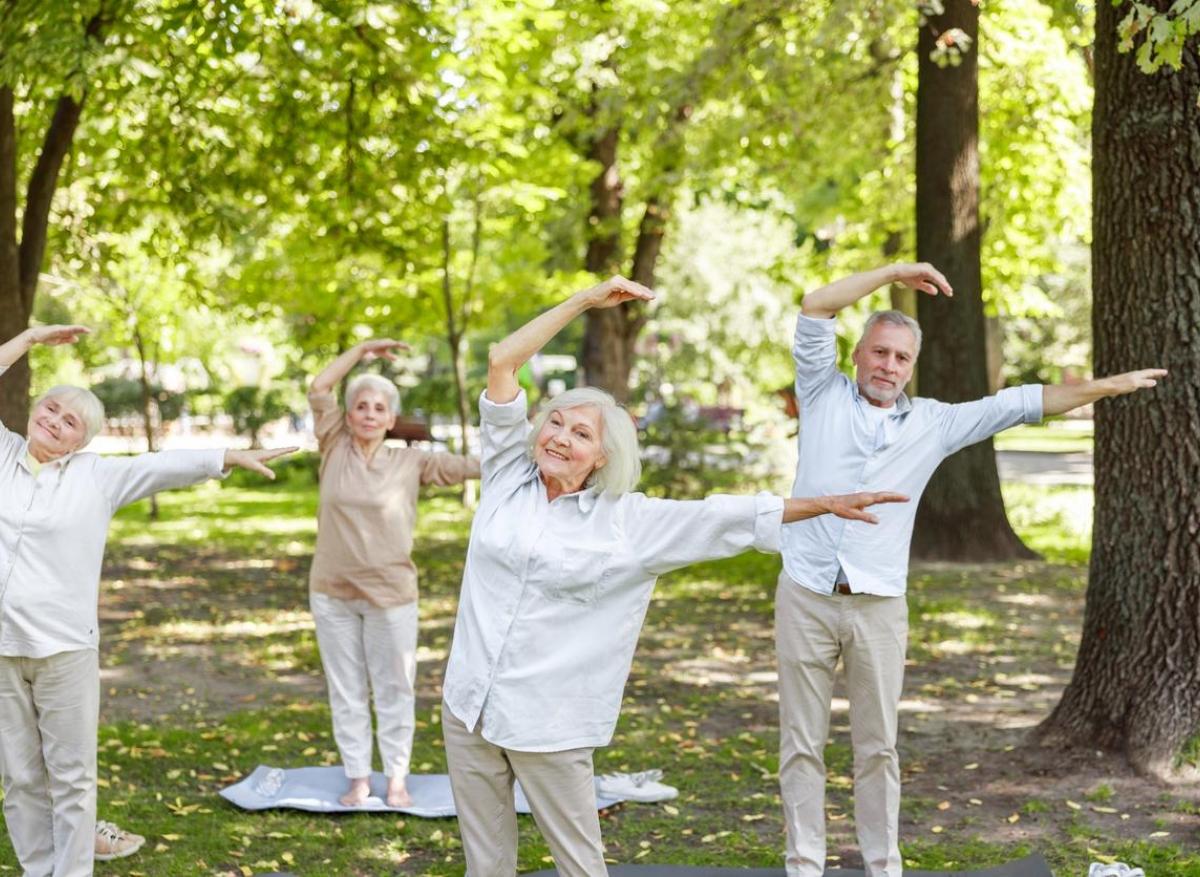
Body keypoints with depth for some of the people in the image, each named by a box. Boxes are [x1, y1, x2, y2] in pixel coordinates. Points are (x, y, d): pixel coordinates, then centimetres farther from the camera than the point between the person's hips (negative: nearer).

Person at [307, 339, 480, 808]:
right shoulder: (335, 449, 1)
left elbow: (472, 467, -5)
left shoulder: (411, 462, -2)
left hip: (390, 594, -1)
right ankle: (358, 778, 19)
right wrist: (362, 349, 0)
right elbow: (319, 389, 0)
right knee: (346, 690, 9)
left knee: (394, 689, 7)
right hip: (332, 593, 1)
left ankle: (397, 778, 18)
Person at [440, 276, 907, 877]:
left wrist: (827, 504, -3)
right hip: (468, 708, 3)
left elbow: (724, 517, -1)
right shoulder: (508, 478, 4)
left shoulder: (627, 522, -2)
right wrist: (586, 300, 1)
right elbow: (502, 363, 1)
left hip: (549, 727, -2)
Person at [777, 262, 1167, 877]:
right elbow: (815, 310, -2)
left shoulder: (932, 424, 11)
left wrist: (1108, 386, 13)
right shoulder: (825, 397, 6)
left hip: (879, 607, 2)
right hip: (806, 596, -1)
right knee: (802, 742, 3)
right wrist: (894, 273, -1)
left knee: (878, 746, 7)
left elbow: (1018, 405, 14)